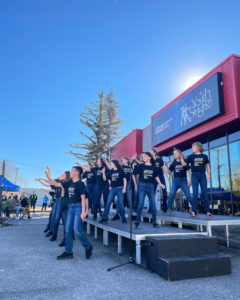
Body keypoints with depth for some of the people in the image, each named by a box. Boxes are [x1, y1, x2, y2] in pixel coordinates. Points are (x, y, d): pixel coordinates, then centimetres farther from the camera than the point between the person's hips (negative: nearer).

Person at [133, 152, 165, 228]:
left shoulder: (153, 167, 6)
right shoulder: (140, 166, -2)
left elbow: (156, 176, 14)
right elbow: (133, 174, -3)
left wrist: (160, 184, 5)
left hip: (151, 186, 3)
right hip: (142, 186, -2)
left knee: (153, 204, 4)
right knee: (140, 204, -4)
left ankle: (154, 222, 16)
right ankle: (137, 222, 7)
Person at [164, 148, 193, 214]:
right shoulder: (174, 163, 7)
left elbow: (189, 171, 0)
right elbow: (169, 172, 9)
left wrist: (190, 181, -6)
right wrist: (166, 166, -4)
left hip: (183, 180, -2)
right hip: (175, 180, 3)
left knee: (188, 196, -3)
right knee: (172, 195, -7)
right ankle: (169, 209, 1)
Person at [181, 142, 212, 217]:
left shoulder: (204, 156, 6)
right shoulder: (191, 156, 5)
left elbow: (207, 166, 11)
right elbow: (184, 163, -1)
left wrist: (209, 175, 6)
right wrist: (181, 157, -12)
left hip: (202, 175, 1)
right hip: (194, 175, 0)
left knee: (205, 193, 1)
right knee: (195, 193, -2)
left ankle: (207, 211, 8)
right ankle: (194, 211, 2)